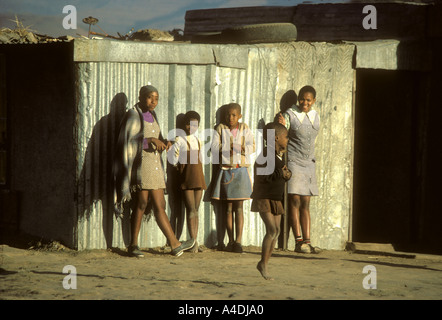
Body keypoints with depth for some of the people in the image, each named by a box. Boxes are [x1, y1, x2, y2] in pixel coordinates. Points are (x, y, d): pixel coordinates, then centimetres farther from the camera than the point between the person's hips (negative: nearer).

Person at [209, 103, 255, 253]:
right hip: (225, 170, 0)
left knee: (239, 207, -4)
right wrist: (227, 148, -14)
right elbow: (214, 146, -3)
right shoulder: (220, 129, 7)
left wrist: (242, 148, -17)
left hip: (241, 171, 0)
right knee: (228, 208, 2)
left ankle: (238, 241, -6)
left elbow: (252, 146, 0)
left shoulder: (244, 129, 9)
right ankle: (231, 241, 8)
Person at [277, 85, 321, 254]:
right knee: (295, 201, -8)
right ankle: (298, 242, -9)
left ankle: (307, 241, 1)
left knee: (306, 204, 4)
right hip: (293, 162, -5)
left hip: (309, 164, 5)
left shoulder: (315, 116, 13)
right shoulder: (290, 115, -4)